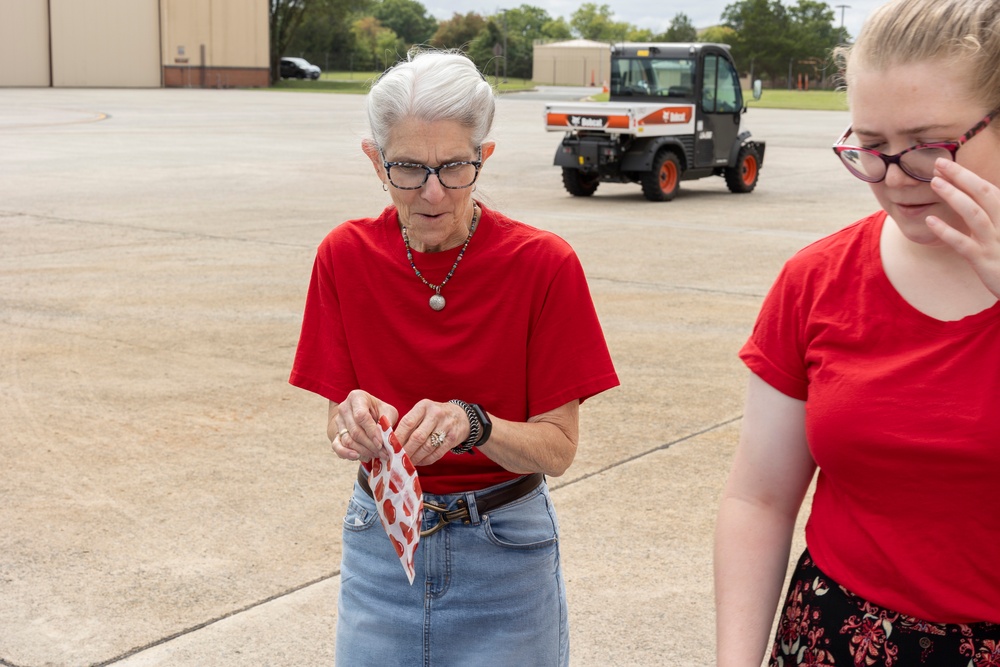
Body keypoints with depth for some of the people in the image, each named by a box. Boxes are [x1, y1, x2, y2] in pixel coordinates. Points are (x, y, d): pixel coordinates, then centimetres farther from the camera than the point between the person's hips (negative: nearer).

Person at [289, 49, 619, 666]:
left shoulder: (544, 263, -16)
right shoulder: (347, 254, -8)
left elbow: (558, 448, -13)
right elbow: (337, 418, -3)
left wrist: (472, 425, -31)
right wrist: (354, 424, -26)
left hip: (504, 552, -2)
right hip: (379, 540, 2)